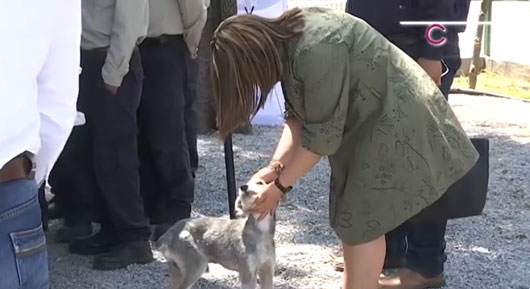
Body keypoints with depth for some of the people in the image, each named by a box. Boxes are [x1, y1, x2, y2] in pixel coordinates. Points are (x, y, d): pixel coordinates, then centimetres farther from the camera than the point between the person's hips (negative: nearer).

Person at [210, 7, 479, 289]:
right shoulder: (286, 41, -1)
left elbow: (322, 134, -24)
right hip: (366, 120, 9)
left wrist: (280, 185, -15)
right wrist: (277, 165, -10)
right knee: (351, 215, 11)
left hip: (395, 119, -9)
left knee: (362, 219, -7)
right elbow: (298, 115, 2)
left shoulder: (316, 51, -31)